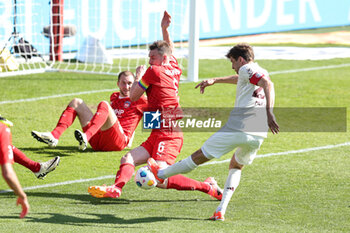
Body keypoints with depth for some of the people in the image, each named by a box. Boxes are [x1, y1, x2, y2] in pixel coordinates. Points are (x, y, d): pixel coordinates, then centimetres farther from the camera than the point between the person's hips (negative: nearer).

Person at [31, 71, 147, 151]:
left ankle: (86, 137, -56)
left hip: (120, 140, -7)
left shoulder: (139, 101, 8)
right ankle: (54, 136, -17)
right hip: (97, 141, 7)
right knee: (76, 102, 7)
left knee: (104, 105, -29)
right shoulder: (114, 97, 28)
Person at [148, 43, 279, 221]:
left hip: (237, 128, -7)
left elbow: (268, 84, -20)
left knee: (200, 156, 9)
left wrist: (269, 113, -30)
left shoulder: (247, 69, -1)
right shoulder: (260, 73, 25)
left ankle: (161, 174, 29)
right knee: (236, 167, 28)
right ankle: (221, 211, 13)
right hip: (258, 135, 7)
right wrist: (214, 81, 54)